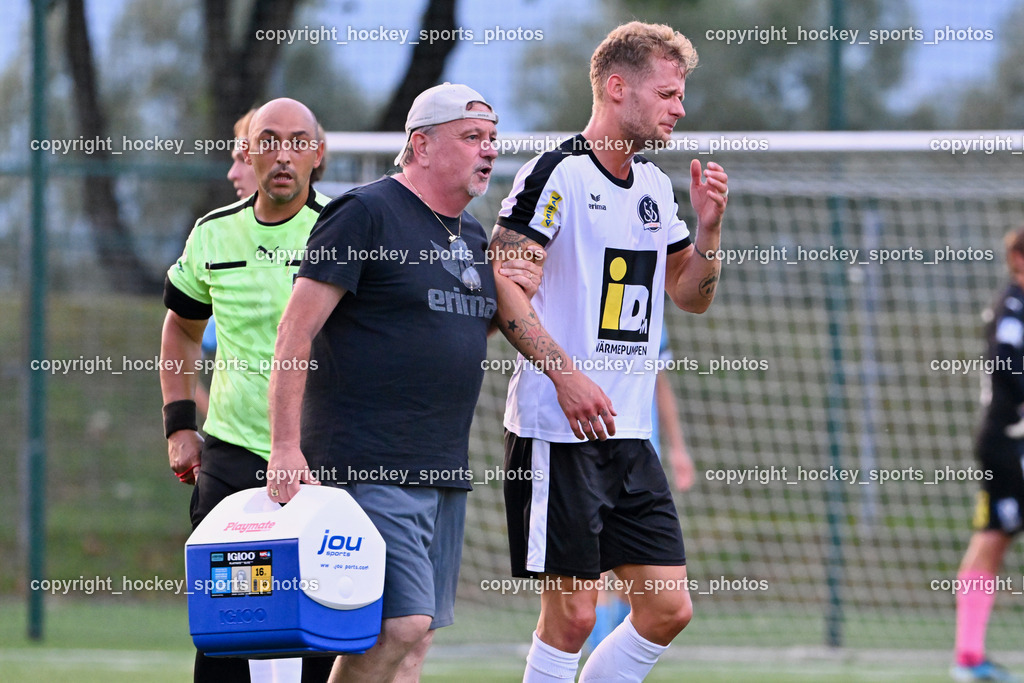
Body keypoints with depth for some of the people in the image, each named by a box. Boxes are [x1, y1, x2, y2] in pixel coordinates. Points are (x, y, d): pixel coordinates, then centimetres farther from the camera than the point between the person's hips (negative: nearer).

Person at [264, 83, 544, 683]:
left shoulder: (473, 237, 17)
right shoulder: (367, 213, -8)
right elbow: (296, 330, -11)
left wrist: (514, 298, 8)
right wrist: (286, 446, -18)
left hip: (446, 471, 8)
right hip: (371, 468, -8)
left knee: (417, 635, 5)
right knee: (401, 625, -16)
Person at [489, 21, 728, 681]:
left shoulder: (656, 187, 15)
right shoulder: (556, 174, -10)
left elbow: (692, 296, 22)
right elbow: (503, 287, -14)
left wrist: (708, 227, 4)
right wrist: (567, 372, -22)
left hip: (629, 435, 8)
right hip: (557, 432, -8)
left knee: (668, 609, 4)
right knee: (571, 615, -7)